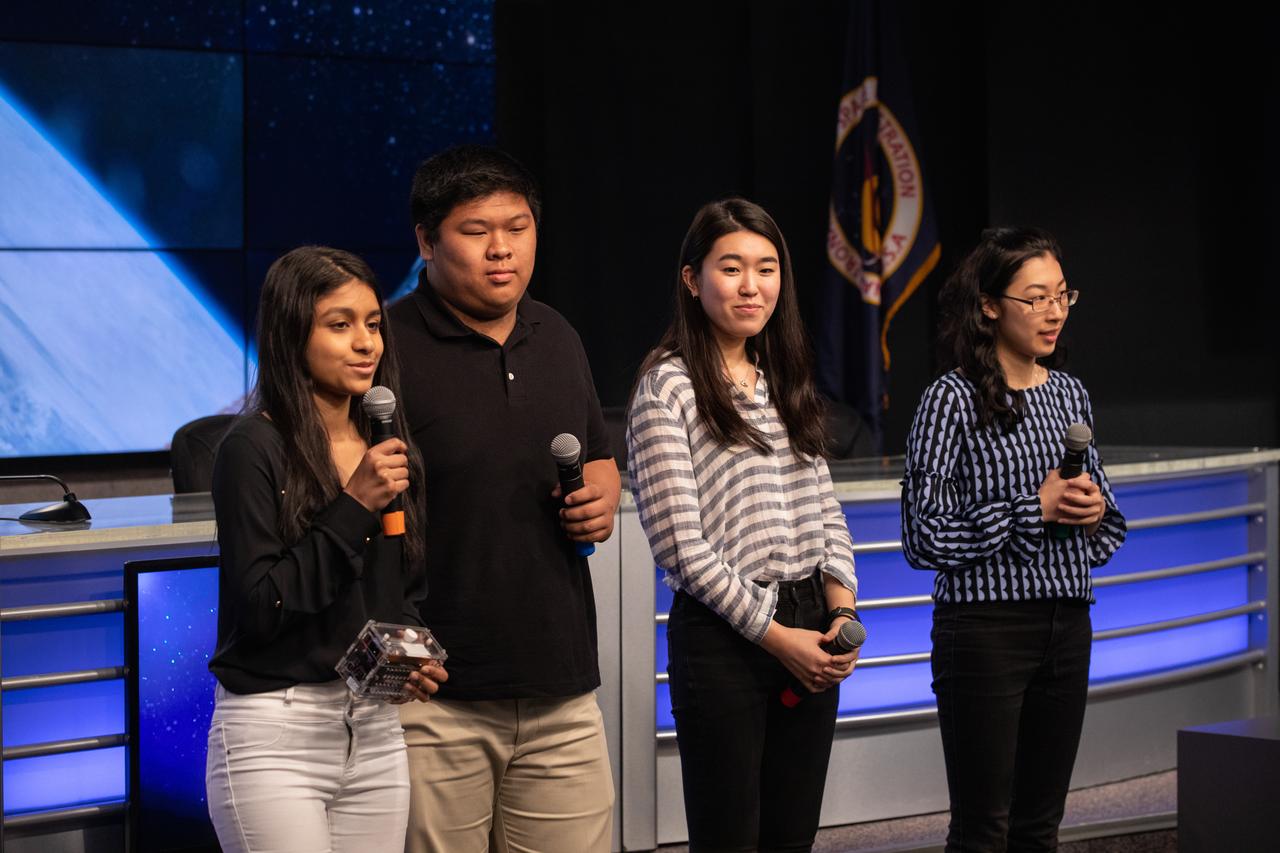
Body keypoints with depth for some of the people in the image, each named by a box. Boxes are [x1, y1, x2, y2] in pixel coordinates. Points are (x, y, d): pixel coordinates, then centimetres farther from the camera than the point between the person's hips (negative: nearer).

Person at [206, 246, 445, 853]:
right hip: (275, 734, -6)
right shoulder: (253, 450, -10)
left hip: (375, 729, 6)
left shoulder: (387, 449, 11)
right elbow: (260, 607, -16)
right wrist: (353, 507, -19)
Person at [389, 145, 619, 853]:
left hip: (561, 689, 6)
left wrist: (602, 496, 4)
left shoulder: (557, 339, 14)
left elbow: (599, 456, 29)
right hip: (433, 699, -5)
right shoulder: (389, 348, -8)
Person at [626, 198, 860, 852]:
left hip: (810, 631, 6)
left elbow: (825, 510, 15)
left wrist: (841, 608, -2)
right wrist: (773, 634, -13)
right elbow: (679, 541, -13)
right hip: (722, 639, -6)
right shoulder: (667, 389, -8)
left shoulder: (786, 382, 14)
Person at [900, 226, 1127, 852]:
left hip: (1067, 627, 6)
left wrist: (1093, 513, -2)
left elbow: (1110, 527, 21)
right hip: (986, 629, -6)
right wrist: (1034, 510, -14)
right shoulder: (952, 400, -8)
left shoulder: (1070, 395, 11)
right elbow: (924, 536, -13)